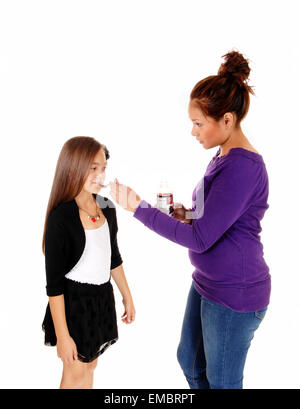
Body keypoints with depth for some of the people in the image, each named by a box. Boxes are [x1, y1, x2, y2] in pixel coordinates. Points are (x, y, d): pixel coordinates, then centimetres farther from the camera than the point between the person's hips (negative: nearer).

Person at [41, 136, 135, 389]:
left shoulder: (107, 208, -2)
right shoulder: (60, 218, -22)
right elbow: (54, 283, -19)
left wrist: (127, 297, 15)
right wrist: (62, 336, -16)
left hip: (102, 298, 6)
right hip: (73, 302, -6)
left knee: (90, 366, 22)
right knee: (75, 374, 13)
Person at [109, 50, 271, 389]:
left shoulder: (243, 167, -26)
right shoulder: (223, 156, 4)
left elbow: (200, 239, -27)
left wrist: (138, 208, -23)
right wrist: (190, 216, -3)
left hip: (234, 296, -9)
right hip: (206, 283, 9)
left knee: (221, 381, 16)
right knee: (189, 361, 27)